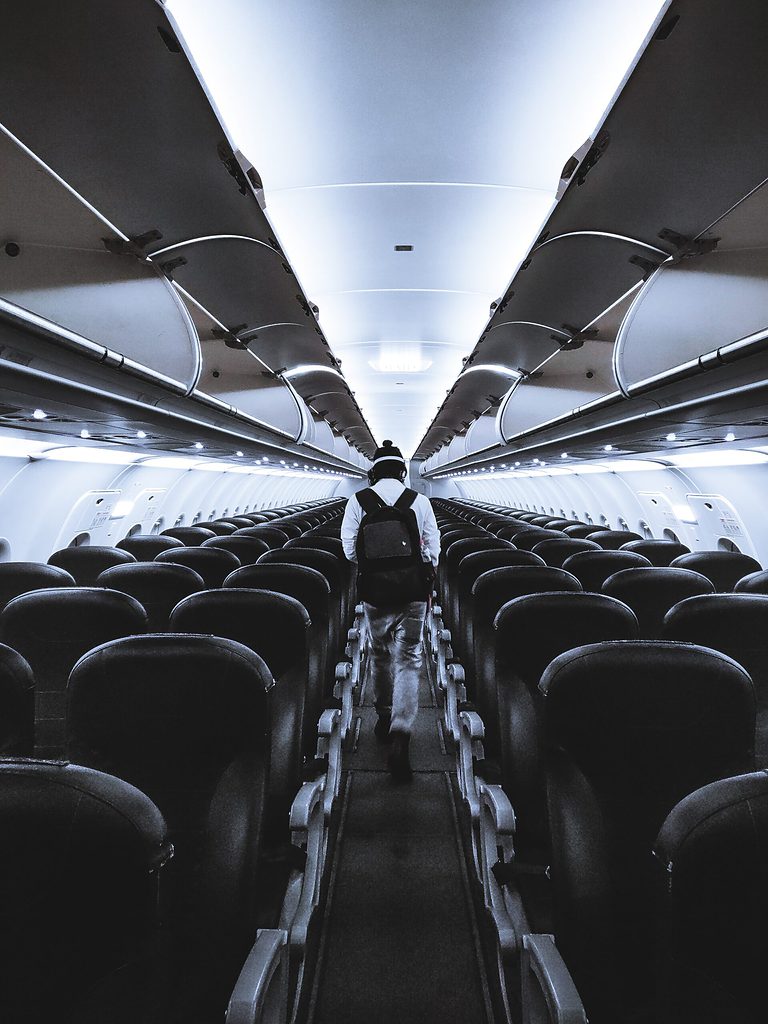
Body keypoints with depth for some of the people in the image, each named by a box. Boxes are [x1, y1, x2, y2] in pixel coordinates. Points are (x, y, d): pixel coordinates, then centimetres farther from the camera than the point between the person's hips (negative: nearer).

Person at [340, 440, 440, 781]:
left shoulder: (358, 501, 0)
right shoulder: (419, 501, -1)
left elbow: (349, 548, -1)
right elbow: (433, 545, 0)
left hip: (374, 590, 1)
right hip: (413, 590, -1)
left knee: (379, 654, 21)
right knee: (409, 660, 4)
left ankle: (384, 718, 37)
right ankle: (399, 737, -7)